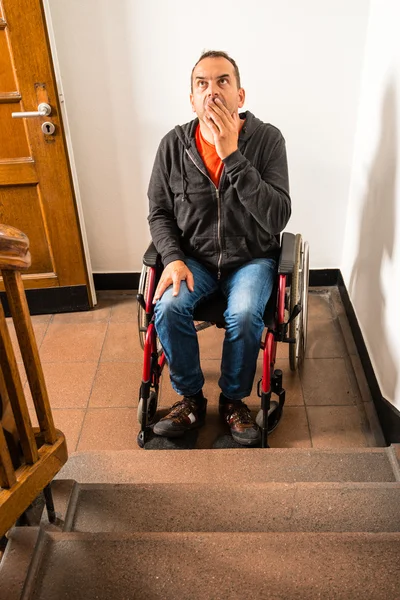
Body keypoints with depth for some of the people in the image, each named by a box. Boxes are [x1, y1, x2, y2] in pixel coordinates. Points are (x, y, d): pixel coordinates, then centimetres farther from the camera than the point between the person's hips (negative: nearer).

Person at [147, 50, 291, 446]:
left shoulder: (267, 139, -13)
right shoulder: (174, 145, -5)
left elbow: (277, 218, -23)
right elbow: (159, 212, 4)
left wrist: (231, 154, -28)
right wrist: (173, 258, -14)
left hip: (251, 257, -2)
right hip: (194, 257, 2)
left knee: (244, 314, -30)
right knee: (168, 307, -25)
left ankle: (233, 399, 0)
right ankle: (190, 398, 0)